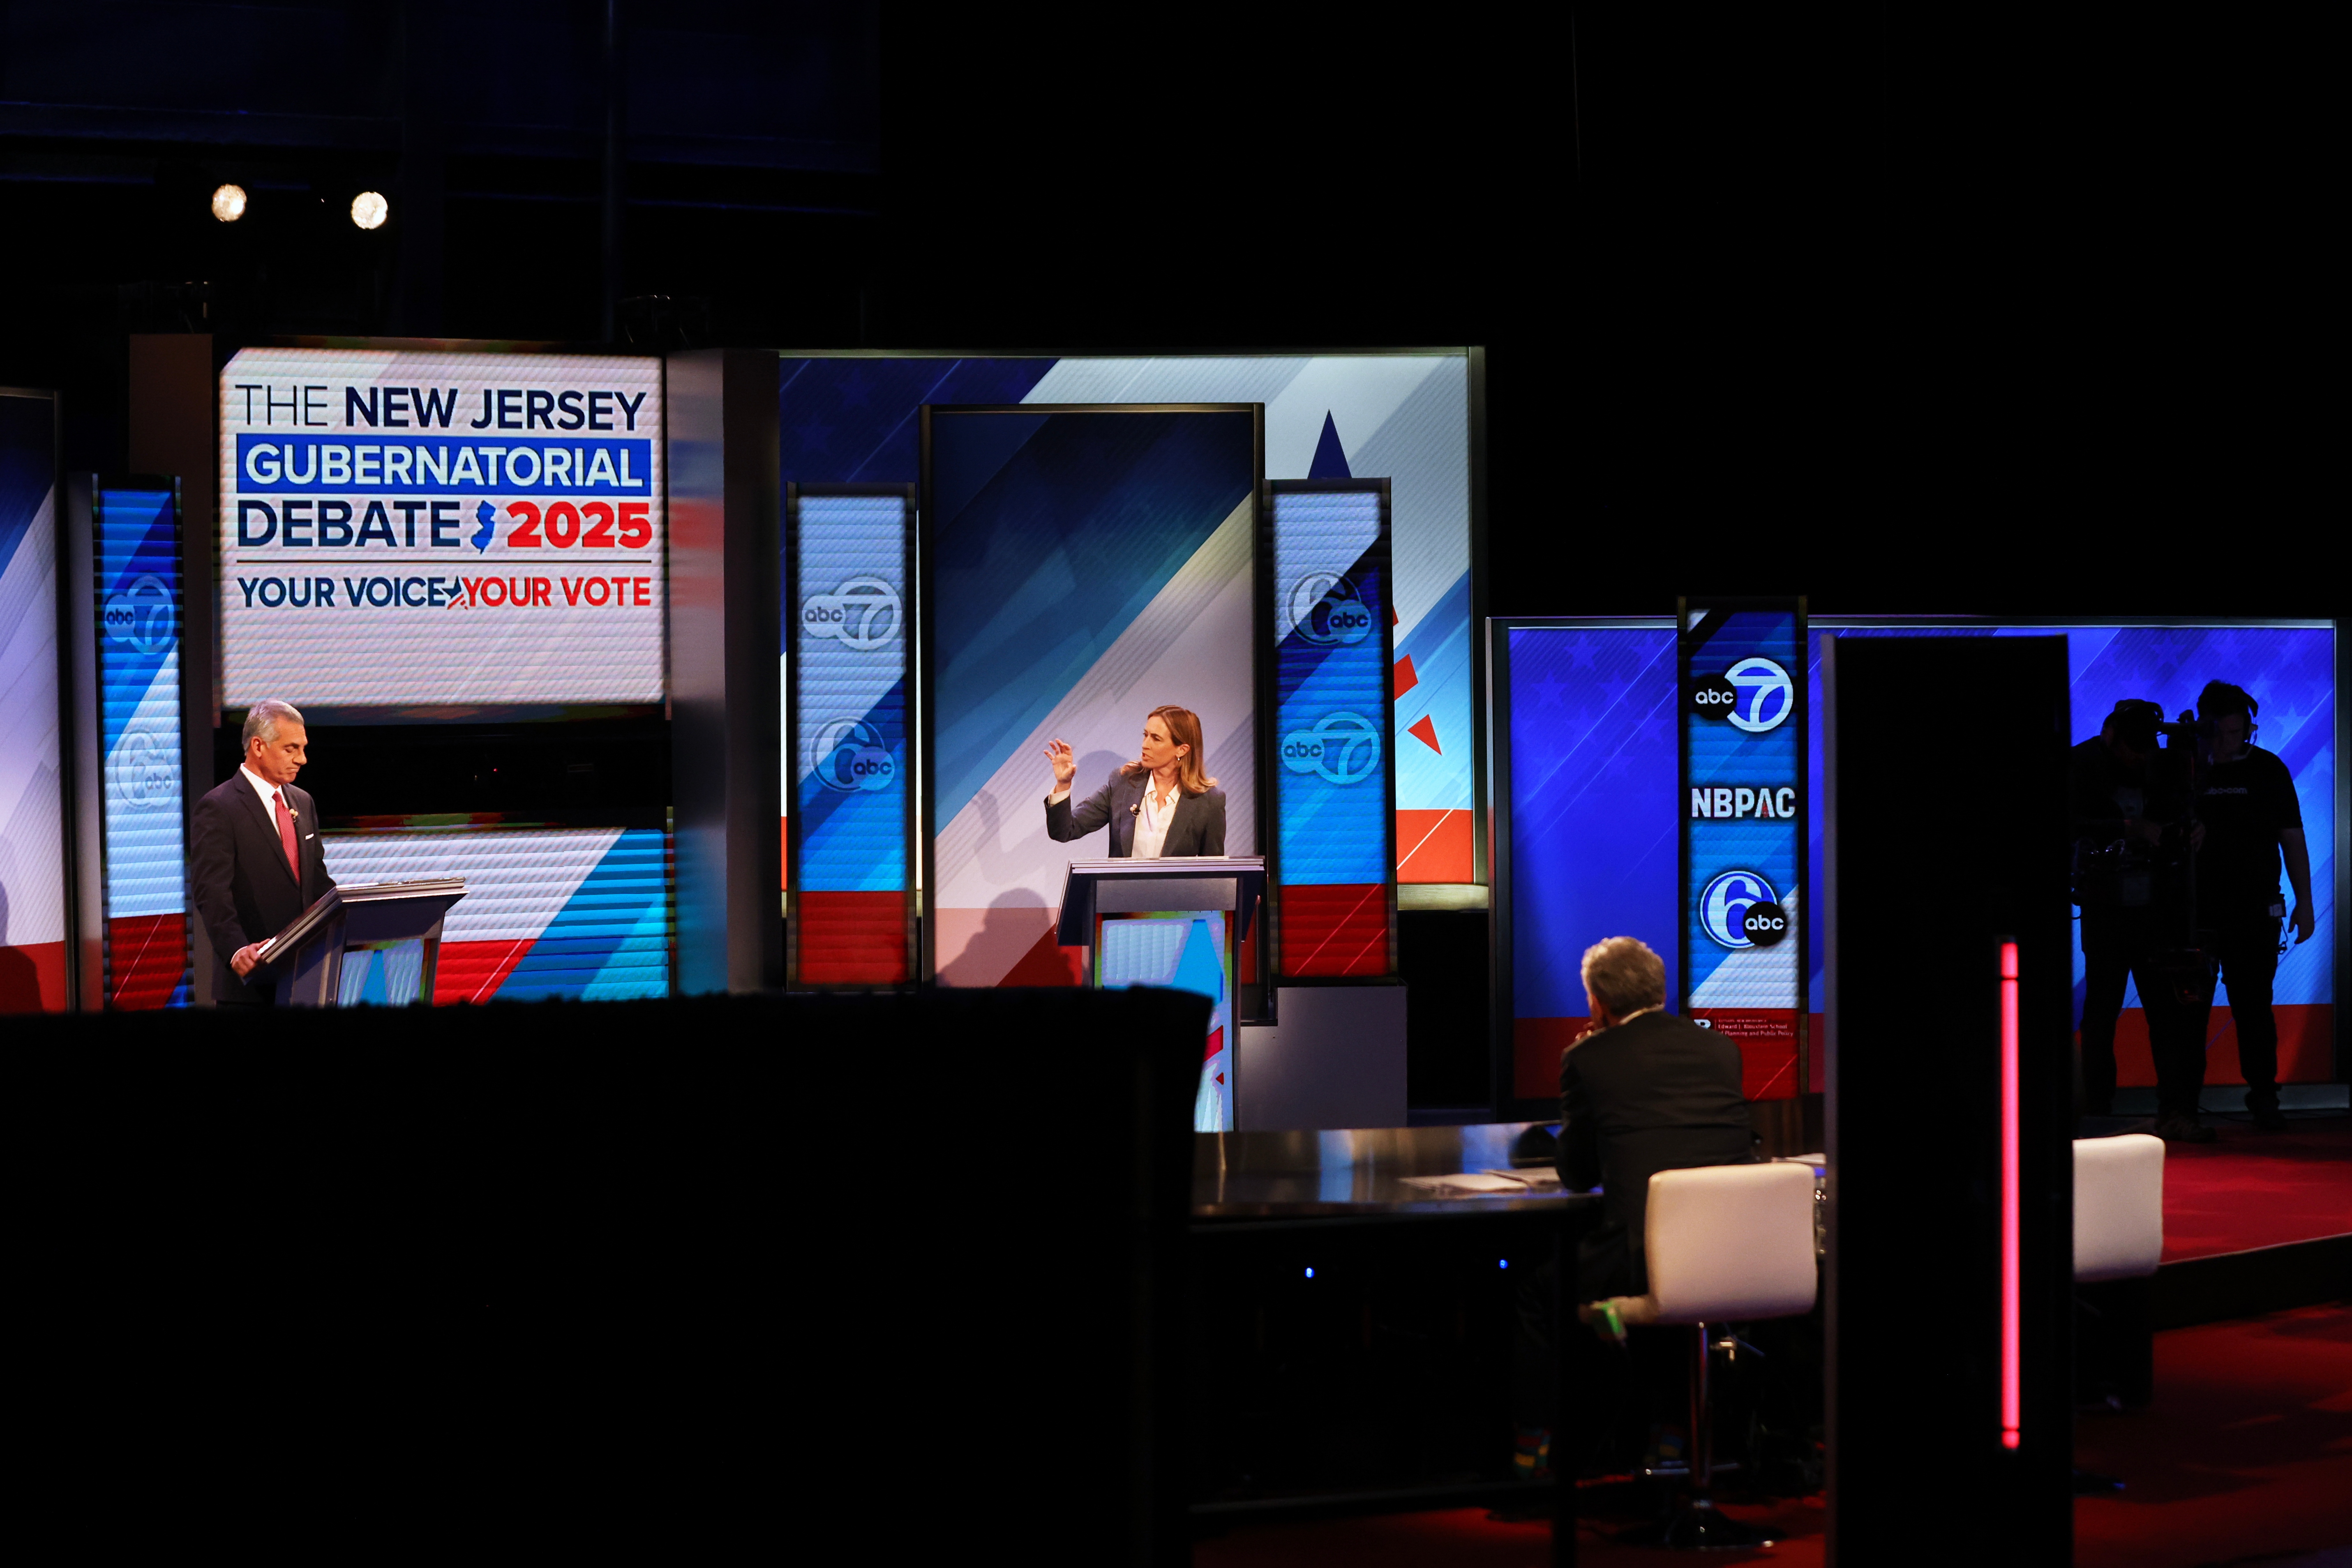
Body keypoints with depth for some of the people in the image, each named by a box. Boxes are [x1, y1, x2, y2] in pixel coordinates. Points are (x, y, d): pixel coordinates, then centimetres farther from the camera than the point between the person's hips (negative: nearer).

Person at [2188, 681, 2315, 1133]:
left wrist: (2304, 903, 2)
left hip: (2254, 913, 0)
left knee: (2254, 1007, 0)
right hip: (2196, 910, 0)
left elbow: (2293, 839, 6)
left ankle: (2263, 1097, 9)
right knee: (2190, 1008, 1)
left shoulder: (2267, 770, 4)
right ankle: (2184, 1102, 9)